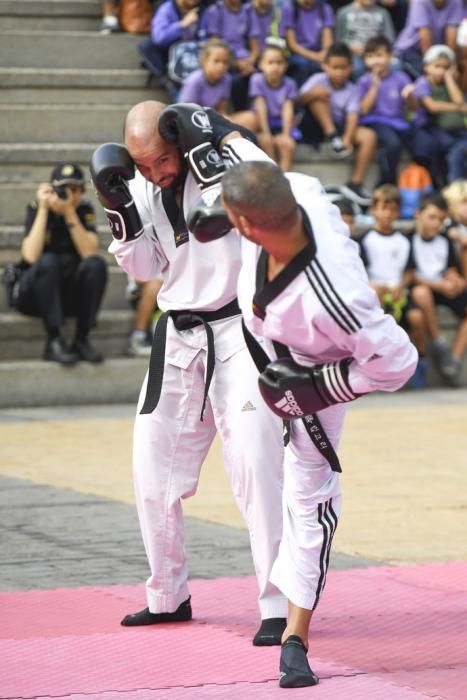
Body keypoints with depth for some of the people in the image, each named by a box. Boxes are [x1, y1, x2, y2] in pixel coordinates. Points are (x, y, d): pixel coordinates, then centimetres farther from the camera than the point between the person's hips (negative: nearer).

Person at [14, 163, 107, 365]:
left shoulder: (84, 210, -2)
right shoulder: (36, 208, -8)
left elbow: (90, 253, -18)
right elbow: (31, 256, -23)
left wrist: (70, 213, -23)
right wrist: (43, 210, -22)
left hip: (71, 294, 3)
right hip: (34, 293, -2)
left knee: (96, 264, -24)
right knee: (47, 261, -32)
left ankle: (82, 339, -21)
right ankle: (54, 340, -31)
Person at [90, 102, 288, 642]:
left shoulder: (223, 157, -13)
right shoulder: (143, 186, 4)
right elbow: (144, 268, 9)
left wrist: (213, 145, -29)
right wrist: (120, 211, -6)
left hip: (239, 332, -6)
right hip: (179, 337, 7)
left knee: (255, 463, -16)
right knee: (152, 467, 11)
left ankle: (279, 605, -12)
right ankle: (168, 596, 28)